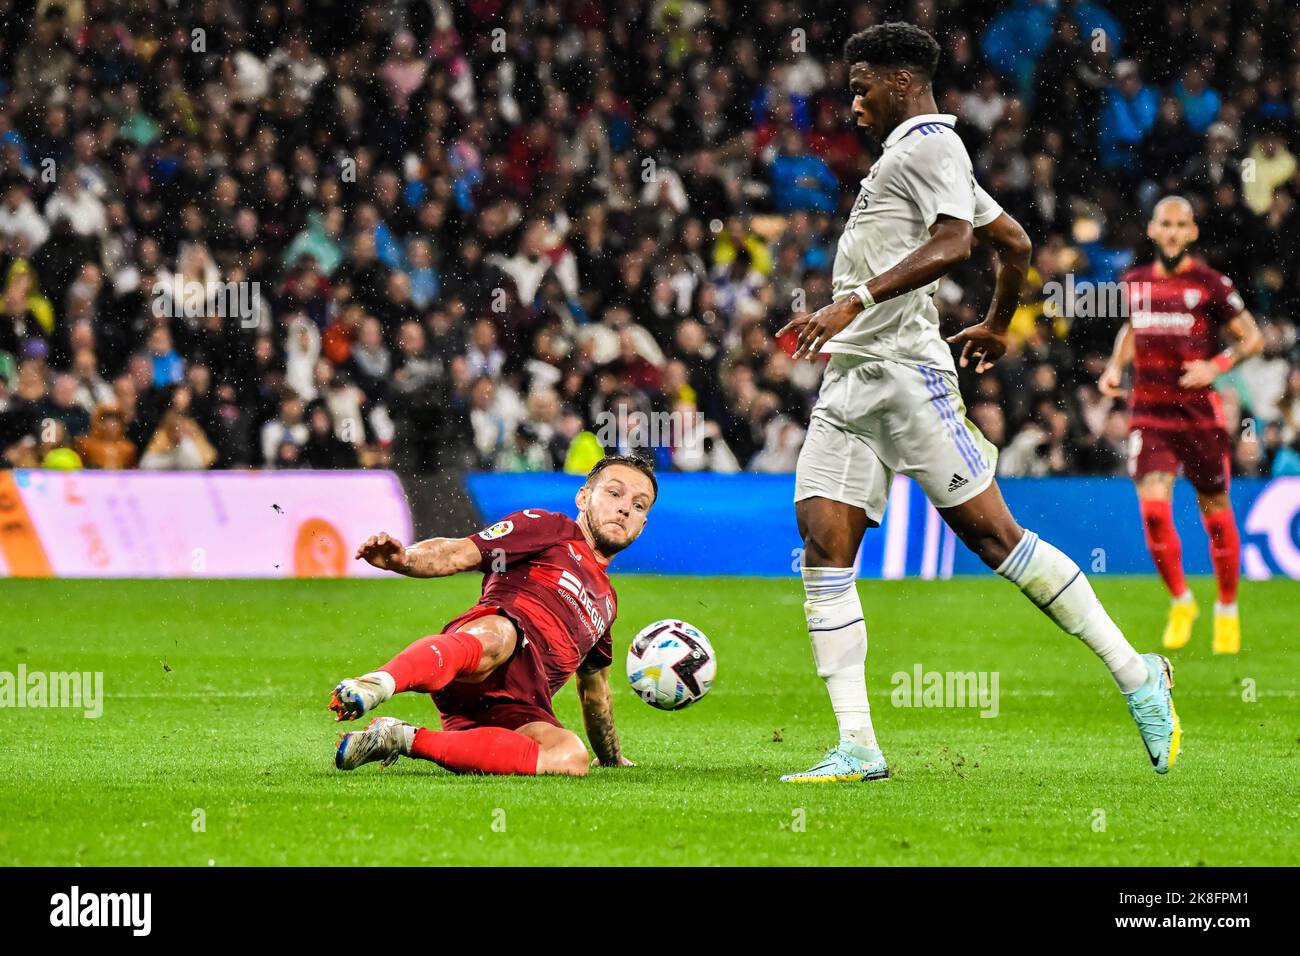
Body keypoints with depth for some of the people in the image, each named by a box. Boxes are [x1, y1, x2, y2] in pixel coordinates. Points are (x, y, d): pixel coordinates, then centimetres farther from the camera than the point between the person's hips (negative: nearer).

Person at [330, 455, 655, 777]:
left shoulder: (606, 601, 39)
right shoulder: (549, 528, 19)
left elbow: (594, 691, 51)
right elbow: (459, 554, 4)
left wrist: (612, 757, 58)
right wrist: (402, 559, -17)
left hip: (518, 711, 5)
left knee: (571, 758, -31)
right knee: (496, 637, -44)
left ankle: (409, 741, -30)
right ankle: (376, 685, -72)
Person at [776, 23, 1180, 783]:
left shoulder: (929, 145, -5)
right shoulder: (908, 155, 25)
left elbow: (952, 242, -23)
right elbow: (1016, 244, 33)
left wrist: (856, 301, -31)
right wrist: (996, 327, 46)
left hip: (904, 370, -10)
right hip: (850, 379, 10)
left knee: (990, 532, -8)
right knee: (823, 542, -4)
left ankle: (1137, 676, 2)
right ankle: (857, 748, -8)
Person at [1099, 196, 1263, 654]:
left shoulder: (1210, 284, -5)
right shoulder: (1135, 282, 7)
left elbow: (1253, 338, -2)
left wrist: (1216, 366, -17)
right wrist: (1115, 367, 10)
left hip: (1200, 411, -2)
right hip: (1149, 413, 2)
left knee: (1216, 512, 4)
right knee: (1153, 507, -13)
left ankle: (1227, 611, 23)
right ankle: (1180, 601, 8)